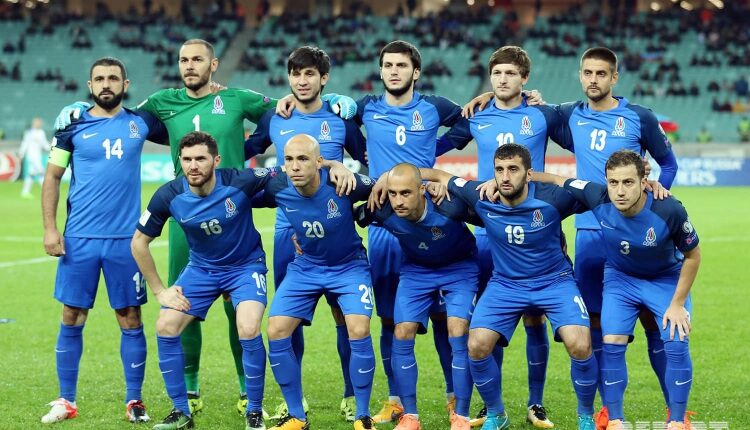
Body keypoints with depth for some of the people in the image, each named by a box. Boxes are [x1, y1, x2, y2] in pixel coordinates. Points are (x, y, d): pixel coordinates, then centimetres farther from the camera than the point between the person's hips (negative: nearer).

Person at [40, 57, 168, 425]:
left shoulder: (140, 123, 5)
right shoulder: (73, 125, 2)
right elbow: (52, 177, 4)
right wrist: (50, 228, -4)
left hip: (125, 239, 0)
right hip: (79, 239, 0)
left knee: (130, 319, 2)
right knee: (72, 317, 3)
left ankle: (134, 401, 12)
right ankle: (66, 401, 13)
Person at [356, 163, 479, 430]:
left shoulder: (449, 207, -36)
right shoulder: (382, 212, -27)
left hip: (459, 268, -3)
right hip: (416, 270, 3)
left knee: (458, 333, -15)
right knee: (402, 335, -7)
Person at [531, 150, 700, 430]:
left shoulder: (669, 210, -33)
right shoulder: (598, 199, -29)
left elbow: (692, 255, -16)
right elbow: (556, 181, -11)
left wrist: (677, 304, -14)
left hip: (667, 279, -2)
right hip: (620, 278, 2)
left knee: (677, 343, -15)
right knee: (612, 343, -12)